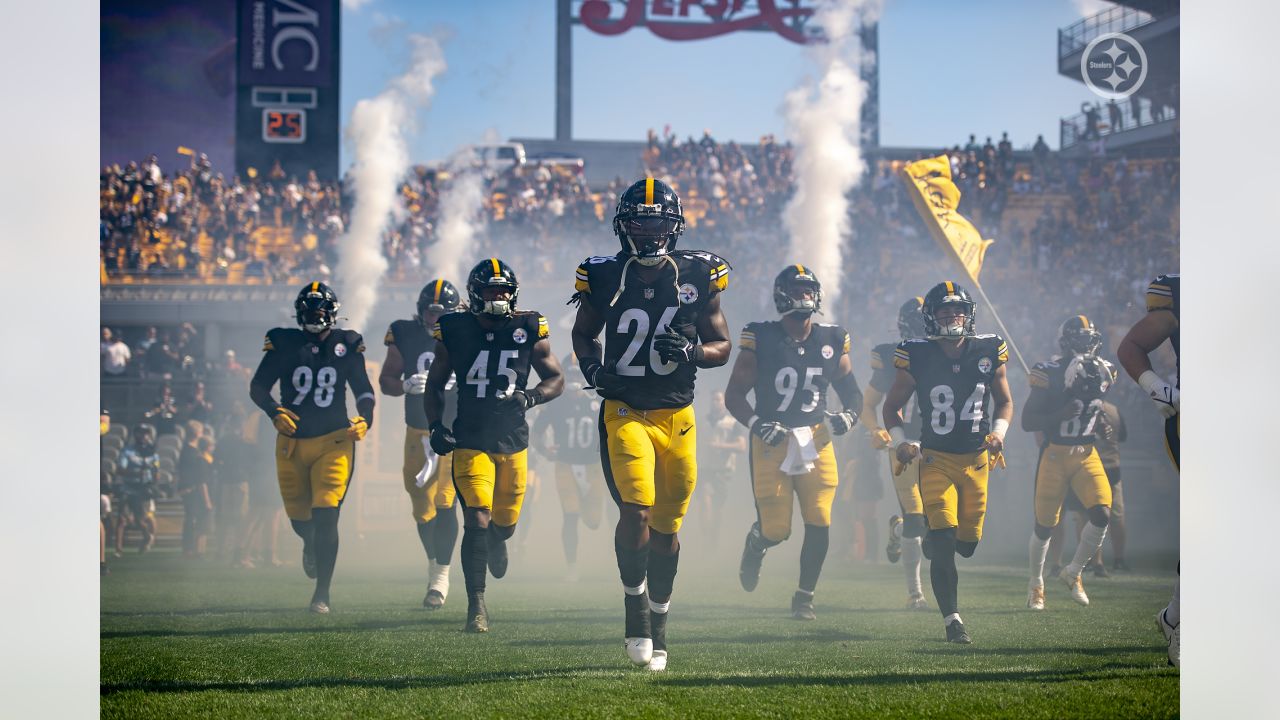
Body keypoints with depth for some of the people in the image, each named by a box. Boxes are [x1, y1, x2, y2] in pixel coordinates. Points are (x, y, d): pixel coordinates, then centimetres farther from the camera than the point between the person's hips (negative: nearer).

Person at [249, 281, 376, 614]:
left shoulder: (347, 345, 3)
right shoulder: (284, 343, 0)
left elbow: (364, 390, 11)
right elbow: (258, 387, 2)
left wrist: (364, 418, -8)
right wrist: (275, 412, -16)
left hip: (333, 441, -1)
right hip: (292, 442, 1)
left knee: (326, 517, -12)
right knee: (299, 516, 10)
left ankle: (322, 593, -2)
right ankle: (310, 544, 50)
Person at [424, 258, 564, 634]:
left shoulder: (528, 330, -1)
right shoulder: (455, 331, -1)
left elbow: (556, 379, 6)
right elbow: (434, 385, 11)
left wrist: (530, 397, -15)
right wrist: (436, 426, -3)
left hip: (513, 442, 2)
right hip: (470, 442, -2)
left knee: (505, 523, 12)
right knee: (477, 522, -14)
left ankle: (497, 539, 52)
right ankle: (476, 605, -6)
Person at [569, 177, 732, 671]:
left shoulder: (696, 276, 1)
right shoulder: (605, 277, 0)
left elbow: (722, 345, 7)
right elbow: (583, 332, 17)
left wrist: (691, 351, -14)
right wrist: (591, 367, -3)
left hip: (677, 416, 2)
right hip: (625, 412, -2)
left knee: (666, 528, 9)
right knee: (636, 511, -19)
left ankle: (657, 626, 23)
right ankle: (636, 610, -1)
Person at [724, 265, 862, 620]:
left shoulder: (831, 341, 5)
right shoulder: (761, 339, -5)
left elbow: (852, 392, 15)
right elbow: (734, 395, -1)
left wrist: (848, 416, -7)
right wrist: (757, 424, -17)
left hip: (816, 441, 3)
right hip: (772, 443, -3)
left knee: (819, 523, -7)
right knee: (776, 528, -5)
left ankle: (804, 597, 9)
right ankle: (754, 546, 33)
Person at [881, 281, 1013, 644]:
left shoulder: (988, 352, 0)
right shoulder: (918, 357, -6)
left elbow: (1004, 401, 15)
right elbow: (892, 406, 6)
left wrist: (998, 431, -3)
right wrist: (900, 442, -9)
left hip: (976, 460, 3)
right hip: (936, 460, -3)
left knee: (967, 543, 7)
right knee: (944, 540, -14)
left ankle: (933, 542, 43)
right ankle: (952, 620, -9)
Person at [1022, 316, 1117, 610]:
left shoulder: (1101, 371, 1)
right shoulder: (1049, 374, -15)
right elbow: (1027, 422, -14)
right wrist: (1062, 414, -25)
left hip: (1086, 453, 4)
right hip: (1054, 454, -4)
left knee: (1102, 515, -12)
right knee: (1045, 525, 3)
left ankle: (1073, 572, 10)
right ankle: (1035, 585, 25)